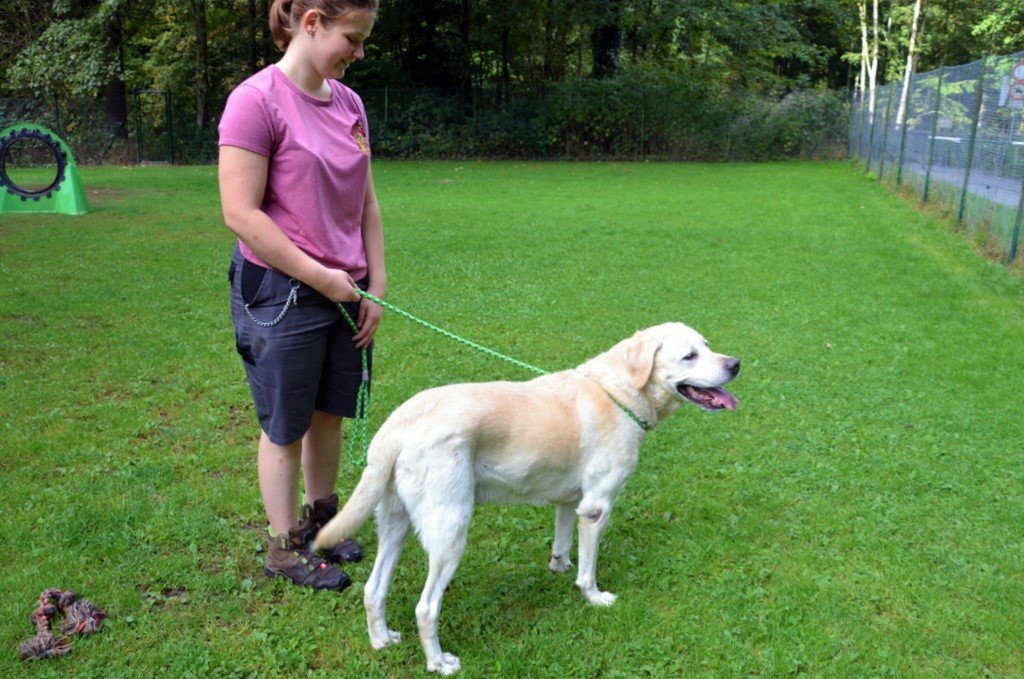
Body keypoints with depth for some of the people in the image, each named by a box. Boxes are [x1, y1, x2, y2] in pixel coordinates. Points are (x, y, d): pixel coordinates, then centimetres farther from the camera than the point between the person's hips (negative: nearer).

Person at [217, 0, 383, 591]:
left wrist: (376, 287, 6)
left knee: (331, 414, 17)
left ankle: (320, 519, 37)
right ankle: (285, 548, 26)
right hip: (280, 294, -6)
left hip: (345, 293, 6)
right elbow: (241, 214, -18)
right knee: (286, 428, 8)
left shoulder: (349, 104, 7)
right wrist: (319, 276, -16)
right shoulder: (257, 100, -15)